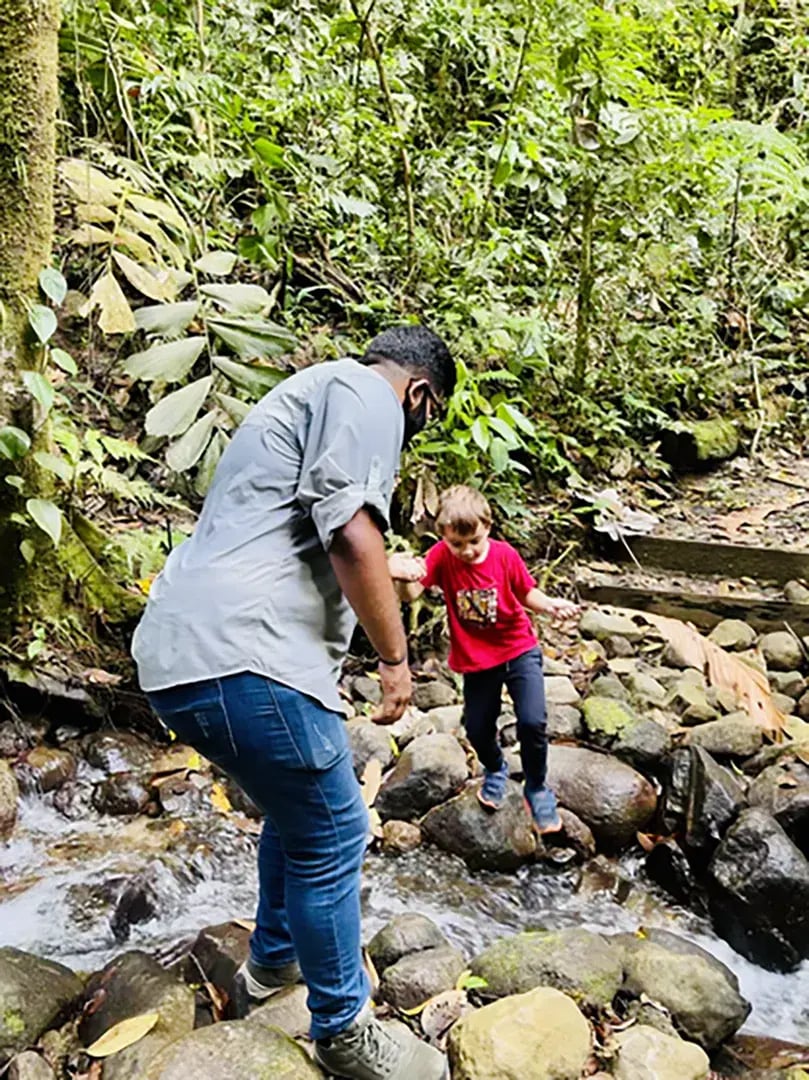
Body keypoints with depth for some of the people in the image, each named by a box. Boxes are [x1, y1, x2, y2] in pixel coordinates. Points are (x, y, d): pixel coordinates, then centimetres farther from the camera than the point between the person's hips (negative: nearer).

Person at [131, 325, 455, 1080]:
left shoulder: (313, 392, 28)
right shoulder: (365, 394, -3)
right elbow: (351, 533, -18)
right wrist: (394, 656, -6)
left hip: (181, 654, 10)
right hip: (241, 658, -10)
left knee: (298, 810, 27)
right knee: (331, 839, 5)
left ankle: (273, 961, 45)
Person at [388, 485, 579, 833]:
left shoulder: (504, 555, -16)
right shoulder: (442, 556, -17)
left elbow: (527, 594, -3)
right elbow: (411, 594, -31)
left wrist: (550, 605, -25)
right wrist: (403, 575, -55)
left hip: (520, 650, -1)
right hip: (476, 660, 1)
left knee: (532, 723, -13)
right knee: (477, 729, 9)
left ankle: (537, 788, 16)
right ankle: (495, 770, 46)